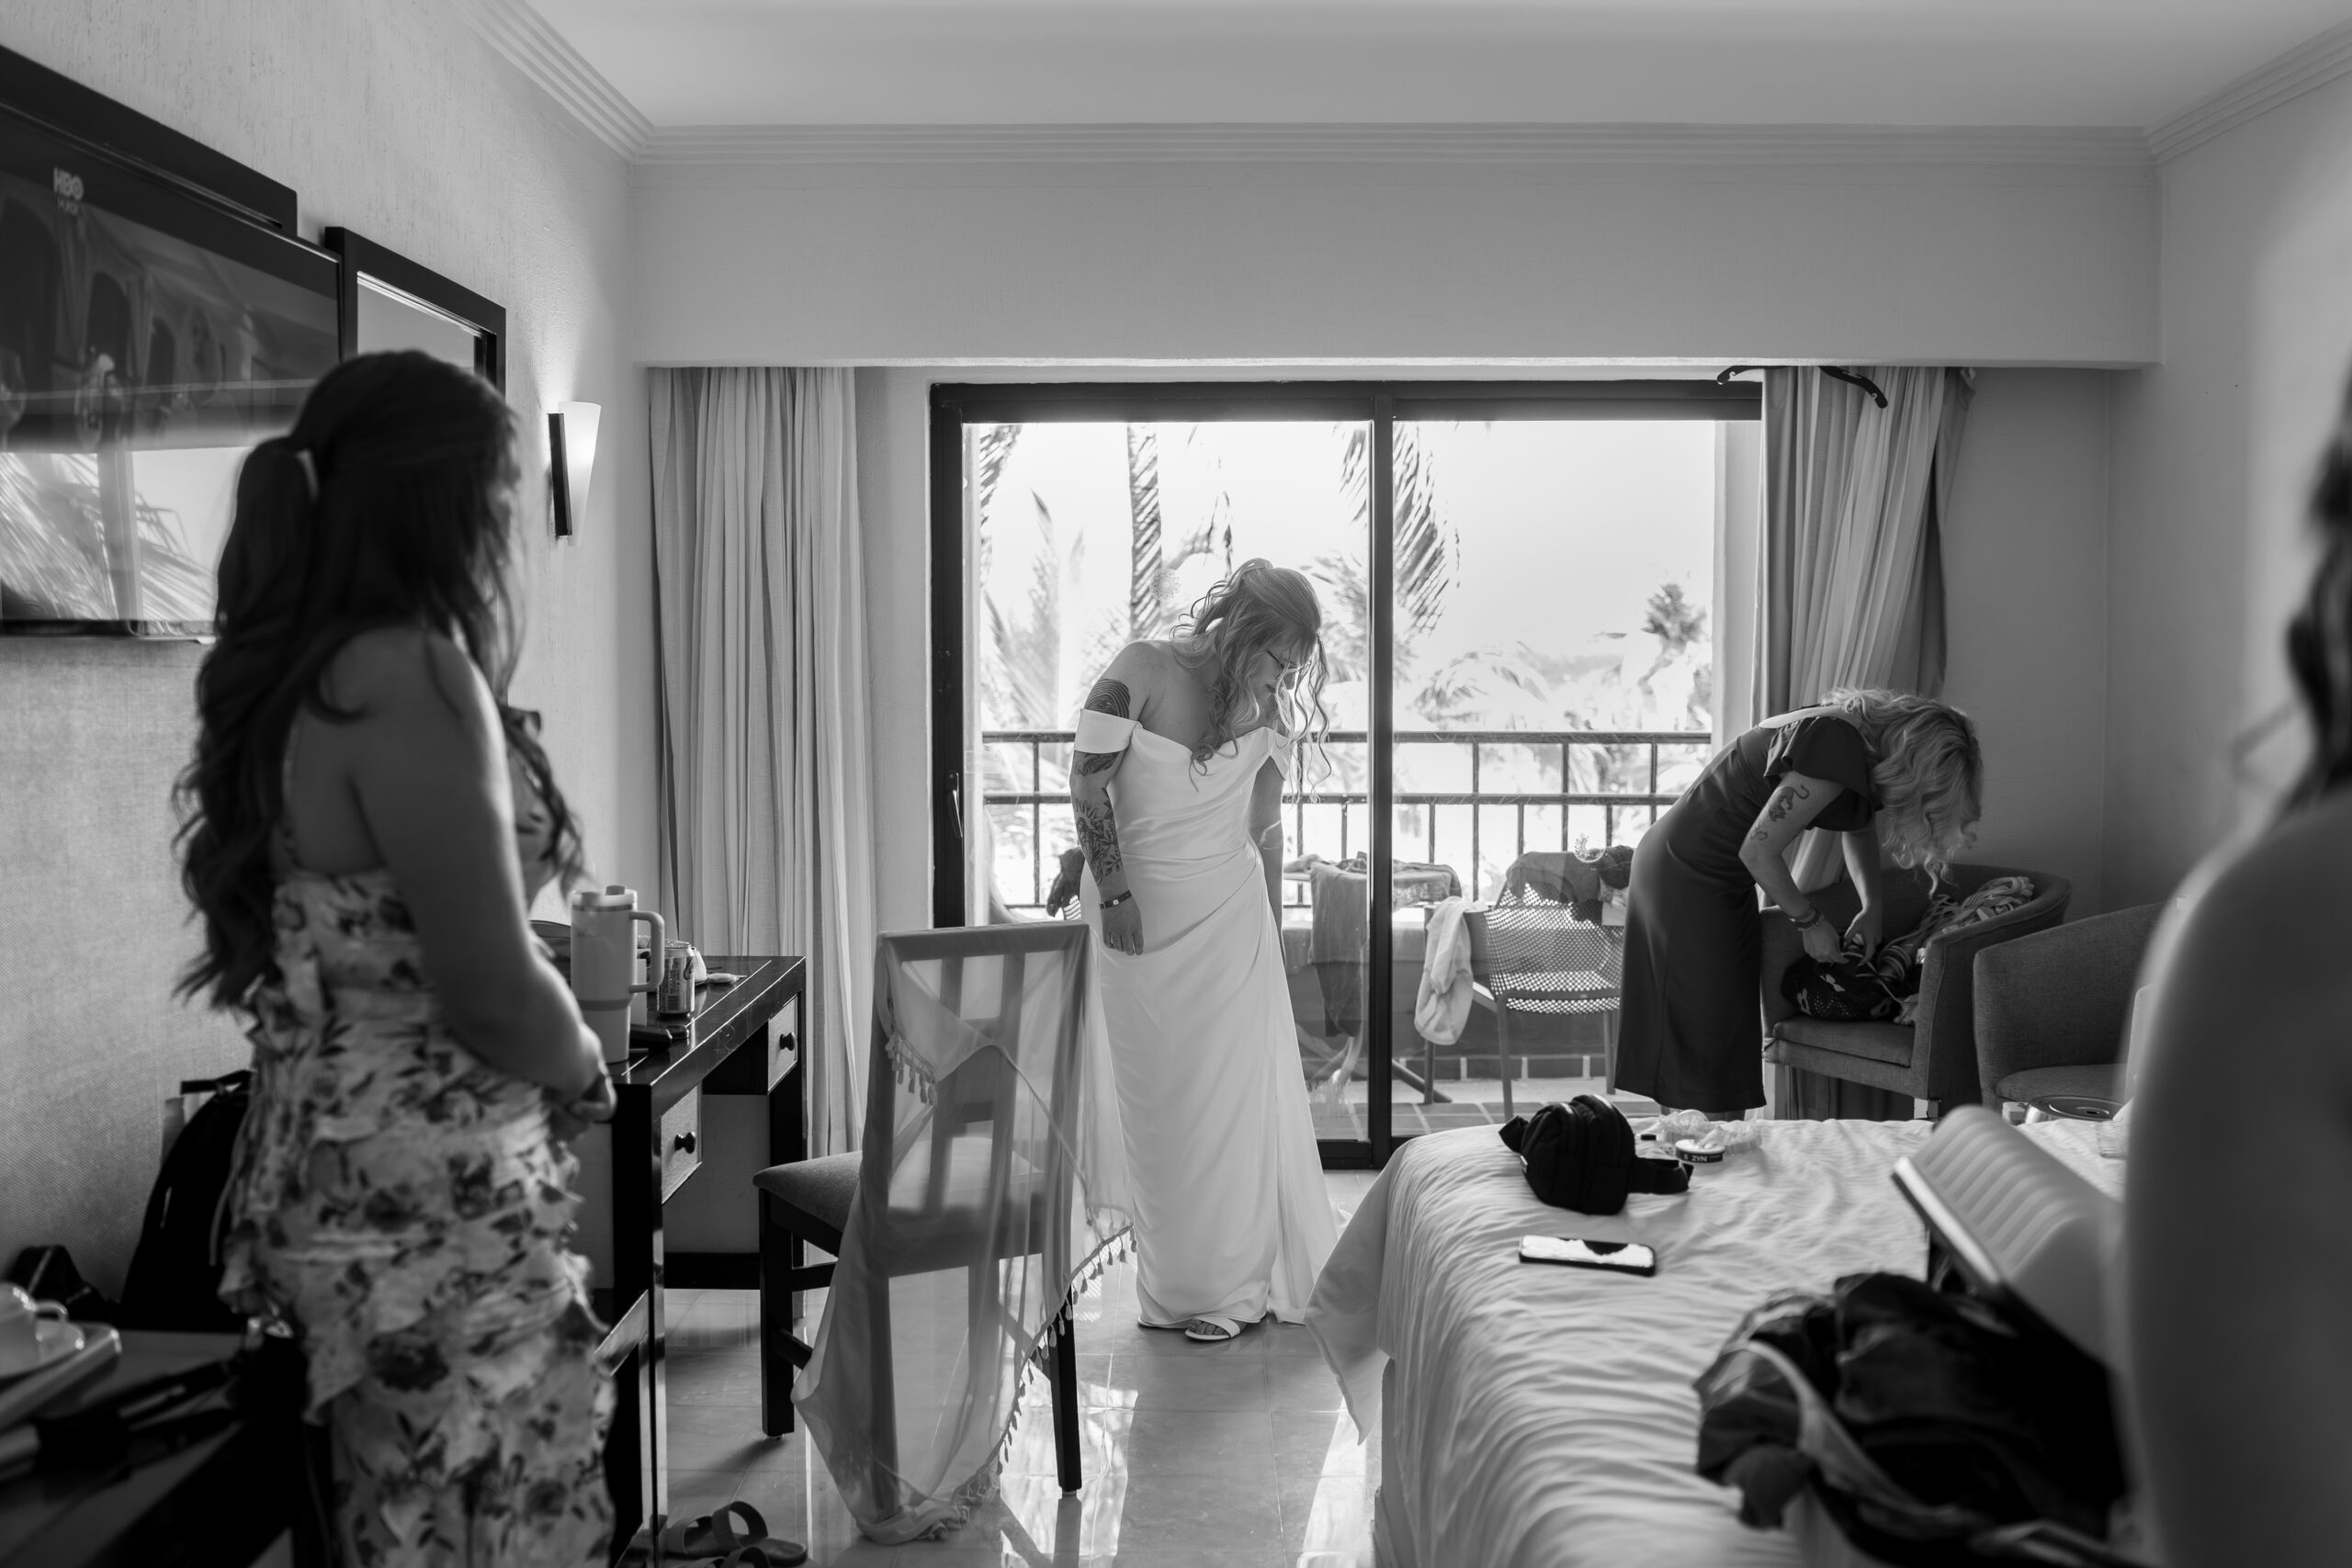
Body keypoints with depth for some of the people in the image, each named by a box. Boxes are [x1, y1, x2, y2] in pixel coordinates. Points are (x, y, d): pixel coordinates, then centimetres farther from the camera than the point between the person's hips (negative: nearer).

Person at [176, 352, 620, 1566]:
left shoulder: (283, 677, 9)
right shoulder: (411, 676, -19)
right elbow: (492, 992, -21)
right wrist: (586, 1067, -1)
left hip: (335, 1179, 9)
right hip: (435, 1204, -9)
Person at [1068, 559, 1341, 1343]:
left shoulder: (1268, 707, 0)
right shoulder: (1141, 672, -13)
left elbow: (1265, 825, 8)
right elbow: (1087, 786, -10)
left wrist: (1273, 927, 10)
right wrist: (1115, 891, -12)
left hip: (1231, 911, 4)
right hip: (1143, 912, -3)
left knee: (1246, 1088, 4)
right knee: (1166, 1099, 5)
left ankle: (1247, 1273, 19)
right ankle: (1187, 1285, 18)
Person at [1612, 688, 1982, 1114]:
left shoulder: (1860, 732, 2)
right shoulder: (1834, 755, -27)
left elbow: (1859, 821, 22)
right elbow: (1758, 852, -24)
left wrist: (1871, 905, 12)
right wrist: (1811, 922, -10)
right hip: (1687, 879, -10)